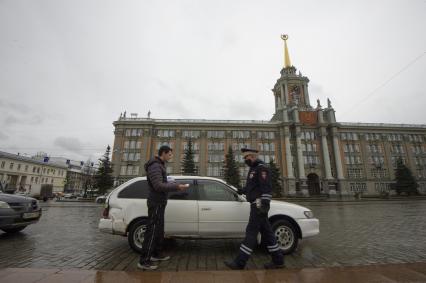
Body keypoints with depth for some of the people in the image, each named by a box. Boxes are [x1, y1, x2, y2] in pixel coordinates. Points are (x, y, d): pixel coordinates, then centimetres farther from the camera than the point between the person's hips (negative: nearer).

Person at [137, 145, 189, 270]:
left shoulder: (160, 165, 16)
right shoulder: (155, 166, -17)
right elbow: (158, 186, -25)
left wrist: (176, 185, 8)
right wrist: (176, 187, -23)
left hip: (159, 202, 10)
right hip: (156, 203, -10)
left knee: (159, 230, 18)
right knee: (152, 231, -4)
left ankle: (156, 254, 31)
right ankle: (144, 261, 6)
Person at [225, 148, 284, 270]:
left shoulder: (262, 168, -12)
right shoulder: (254, 169, 18)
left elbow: (267, 188, -21)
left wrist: (264, 204, -24)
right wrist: (242, 191, 24)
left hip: (259, 206, -10)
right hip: (256, 205, 10)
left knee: (251, 232, -5)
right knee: (266, 232, 14)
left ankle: (239, 263, 1)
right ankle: (278, 260, 25)